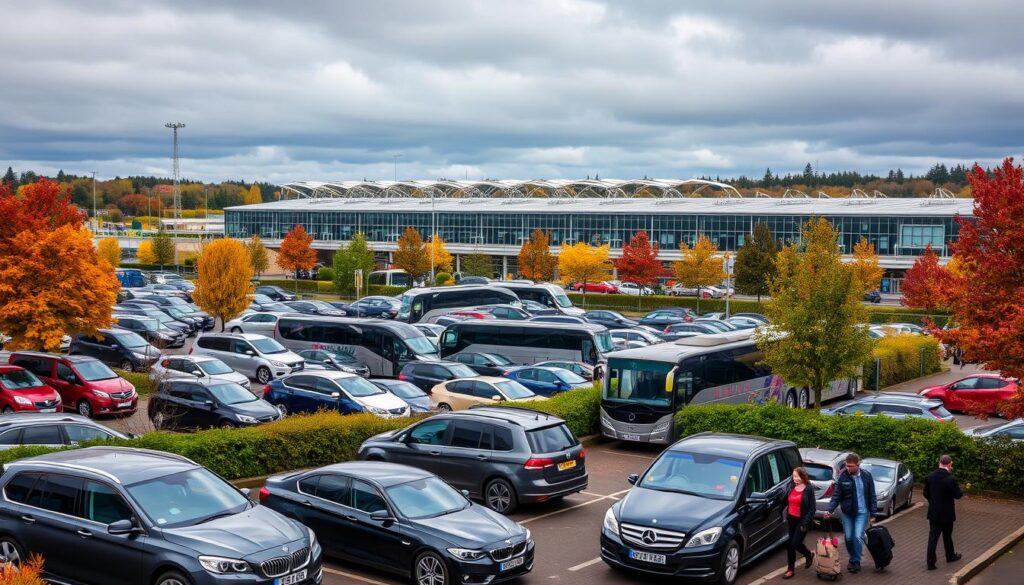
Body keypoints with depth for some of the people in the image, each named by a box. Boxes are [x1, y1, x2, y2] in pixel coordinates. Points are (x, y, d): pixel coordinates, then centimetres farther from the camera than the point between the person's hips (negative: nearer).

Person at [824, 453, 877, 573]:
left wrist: (872, 514, -2)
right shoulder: (843, 477, -7)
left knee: (858, 536, -10)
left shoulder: (866, 476, -7)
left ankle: (856, 561, 7)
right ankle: (853, 559, 27)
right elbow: (836, 495, -4)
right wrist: (829, 510, -15)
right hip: (847, 512, 2)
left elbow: (872, 496, -1)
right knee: (848, 537, 6)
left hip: (862, 512, -2)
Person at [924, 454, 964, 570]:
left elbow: (926, 494, 5)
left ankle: (931, 563, 1)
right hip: (946, 513, -3)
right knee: (947, 536, 17)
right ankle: (950, 556, 38)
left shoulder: (929, 476, -4)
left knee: (933, 536, 4)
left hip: (933, 512, 3)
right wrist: (961, 491, 11)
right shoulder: (951, 479, -20)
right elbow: (958, 495, -11)